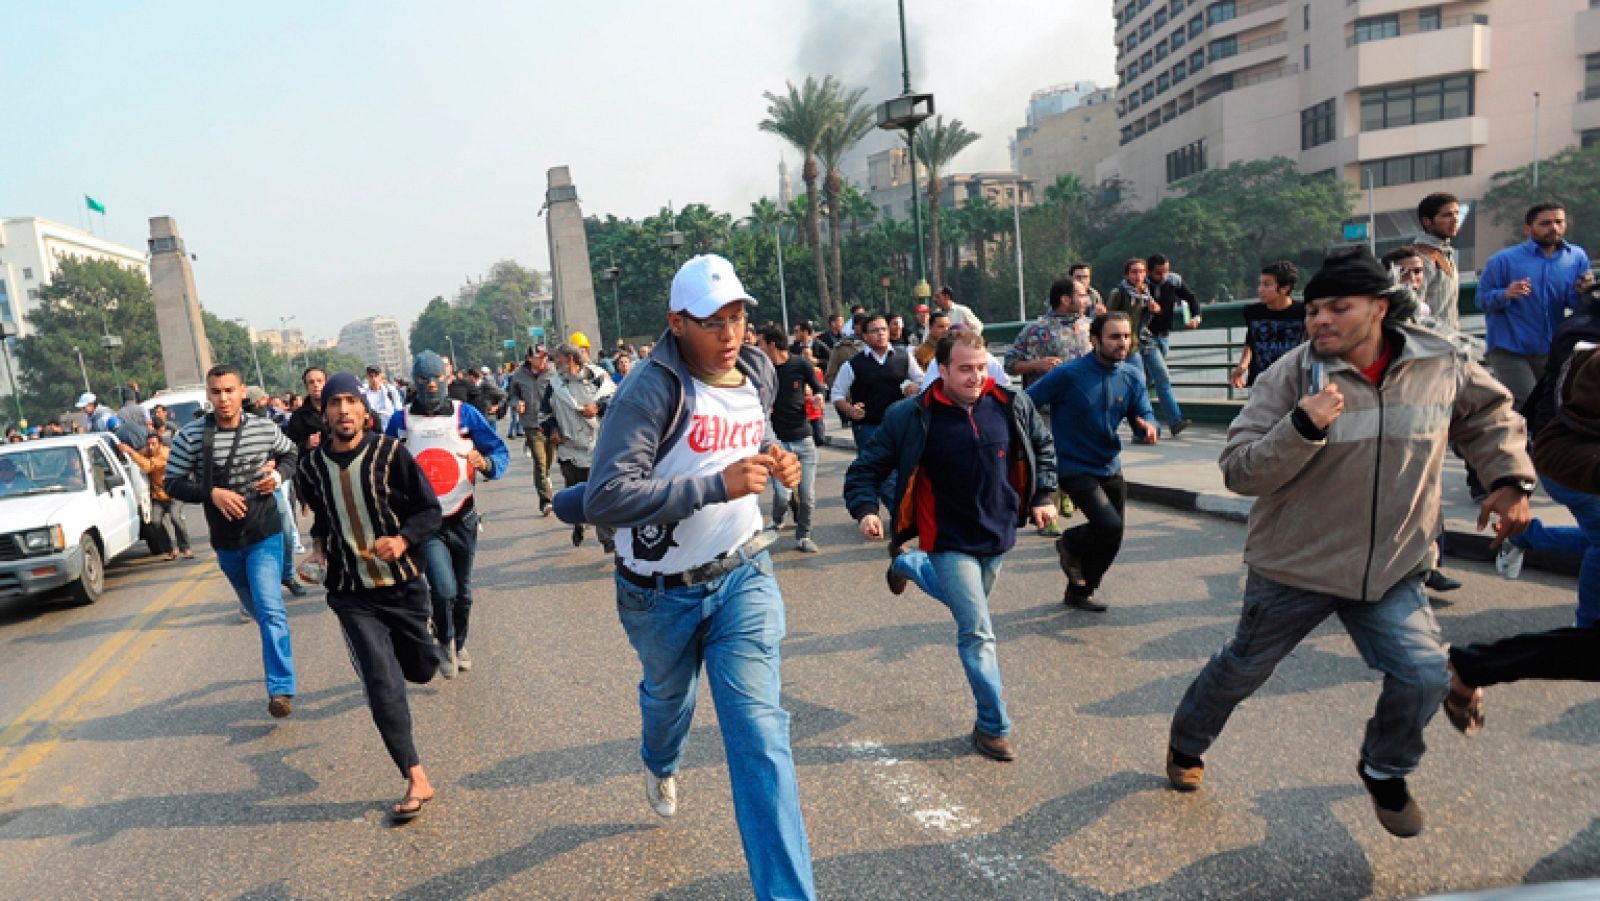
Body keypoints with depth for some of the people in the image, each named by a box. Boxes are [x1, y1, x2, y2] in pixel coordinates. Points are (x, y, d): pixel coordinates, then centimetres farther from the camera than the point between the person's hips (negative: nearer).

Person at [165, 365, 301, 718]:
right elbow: (172, 484, -3)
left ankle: (281, 689, -13)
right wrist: (211, 493, -19)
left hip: (265, 535, -2)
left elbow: (290, 454, 14)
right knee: (256, 609, 20)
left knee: (269, 610, -14)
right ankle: (277, 658, 46)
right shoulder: (191, 436, -9)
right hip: (225, 542, 2)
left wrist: (279, 475, -6)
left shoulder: (265, 428, -6)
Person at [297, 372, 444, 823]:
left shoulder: (390, 453, -10)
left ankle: (400, 645, 54)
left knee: (422, 669, 15)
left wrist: (402, 539, -24)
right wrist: (318, 549, 2)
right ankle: (416, 780, 2)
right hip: (352, 595, 1)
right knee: (383, 685, -9)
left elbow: (430, 510, -7)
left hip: (403, 584, 0)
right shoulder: (313, 467, 0)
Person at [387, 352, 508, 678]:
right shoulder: (400, 420, -2)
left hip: (462, 518, 1)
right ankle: (444, 642, 14)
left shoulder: (466, 414, -4)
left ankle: (459, 643, 42)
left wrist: (486, 463, -26)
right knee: (444, 589, -16)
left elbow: (500, 451, -4)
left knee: (462, 590, 15)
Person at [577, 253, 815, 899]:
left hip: (742, 577, 2)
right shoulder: (652, 390, -22)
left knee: (758, 728, -8)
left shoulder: (757, 375, -2)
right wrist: (716, 486, -36)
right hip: (661, 591, -2)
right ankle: (661, 765, 64)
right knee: (668, 695, 26)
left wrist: (776, 461, -3)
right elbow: (604, 501, -30)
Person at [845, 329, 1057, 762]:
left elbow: (1042, 446, 13)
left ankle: (908, 563, 52)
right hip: (949, 542, -5)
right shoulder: (913, 417, -17)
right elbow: (867, 467, -9)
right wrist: (865, 510, -25)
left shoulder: (1012, 405, -7)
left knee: (966, 602, 28)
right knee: (978, 633, -6)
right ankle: (993, 726, 12)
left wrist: (1043, 495, 6)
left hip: (997, 534, 5)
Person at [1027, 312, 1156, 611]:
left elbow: (1144, 416, 2)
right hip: (1075, 469, -7)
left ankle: (1078, 592, 38)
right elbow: (1025, 405, -14)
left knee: (1111, 535, 15)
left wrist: (1148, 427, -22)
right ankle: (1071, 544, 13)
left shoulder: (1132, 377, -1)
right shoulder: (1068, 374, -18)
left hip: (1110, 469, 7)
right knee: (1110, 528, -22)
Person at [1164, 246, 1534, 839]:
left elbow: (1491, 412, 16)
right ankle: (1186, 746, 41)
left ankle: (1385, 772, 25)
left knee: (1424, 676, -9)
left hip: (1393, 569, 3)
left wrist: (1511, 479, 5)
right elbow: (1238, 470, -21)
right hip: (1293, 567, -2)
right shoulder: (1291, 375, -18)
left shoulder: (1441, 365, -7)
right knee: (1241, 671, 13)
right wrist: (1302, 427, -35)